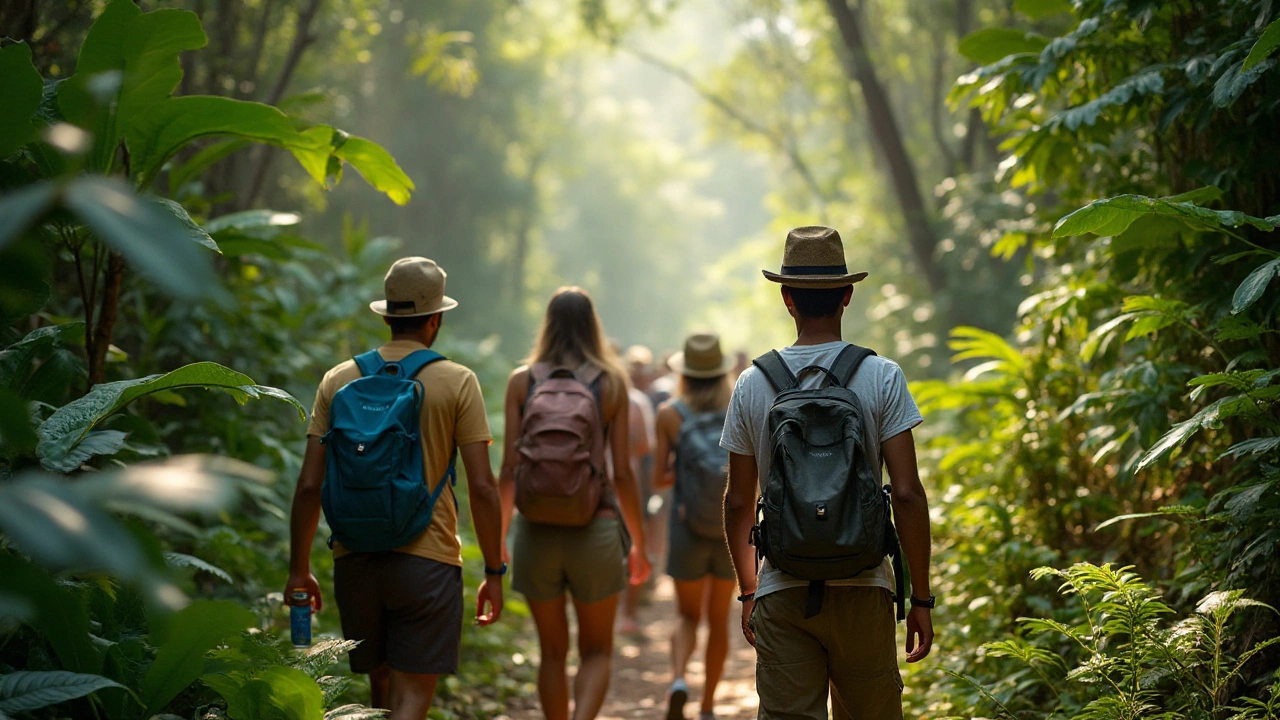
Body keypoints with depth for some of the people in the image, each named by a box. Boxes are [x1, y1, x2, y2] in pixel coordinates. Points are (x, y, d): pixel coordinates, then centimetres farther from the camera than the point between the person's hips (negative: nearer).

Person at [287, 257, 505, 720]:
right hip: (427, 560, -3)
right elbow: (482, 488, -6)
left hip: (355, 561, 4)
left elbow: (309, 486, 2)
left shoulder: (339, 380, 5)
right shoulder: (457, 383, -2)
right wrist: (493, 572, 2)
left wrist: (299, 570, 10)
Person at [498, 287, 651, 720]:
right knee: (597, 652, 12)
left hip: (536, 531, 1)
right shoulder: (612, 382, -2)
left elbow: (509, 469, -4)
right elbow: (622, 473, -4)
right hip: (594, 529, -1)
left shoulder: (521, 381, 0)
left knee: (552, 652, 16)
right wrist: (638, 543, 7)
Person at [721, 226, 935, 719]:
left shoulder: (752, 384, 3)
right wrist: (921, 598, 0)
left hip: (781, 592, 1)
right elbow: (906, 494, -7)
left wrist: (748, 592, 20)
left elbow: (738, 503, 7)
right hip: (861, 587, -1)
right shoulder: (882, 378, -3)